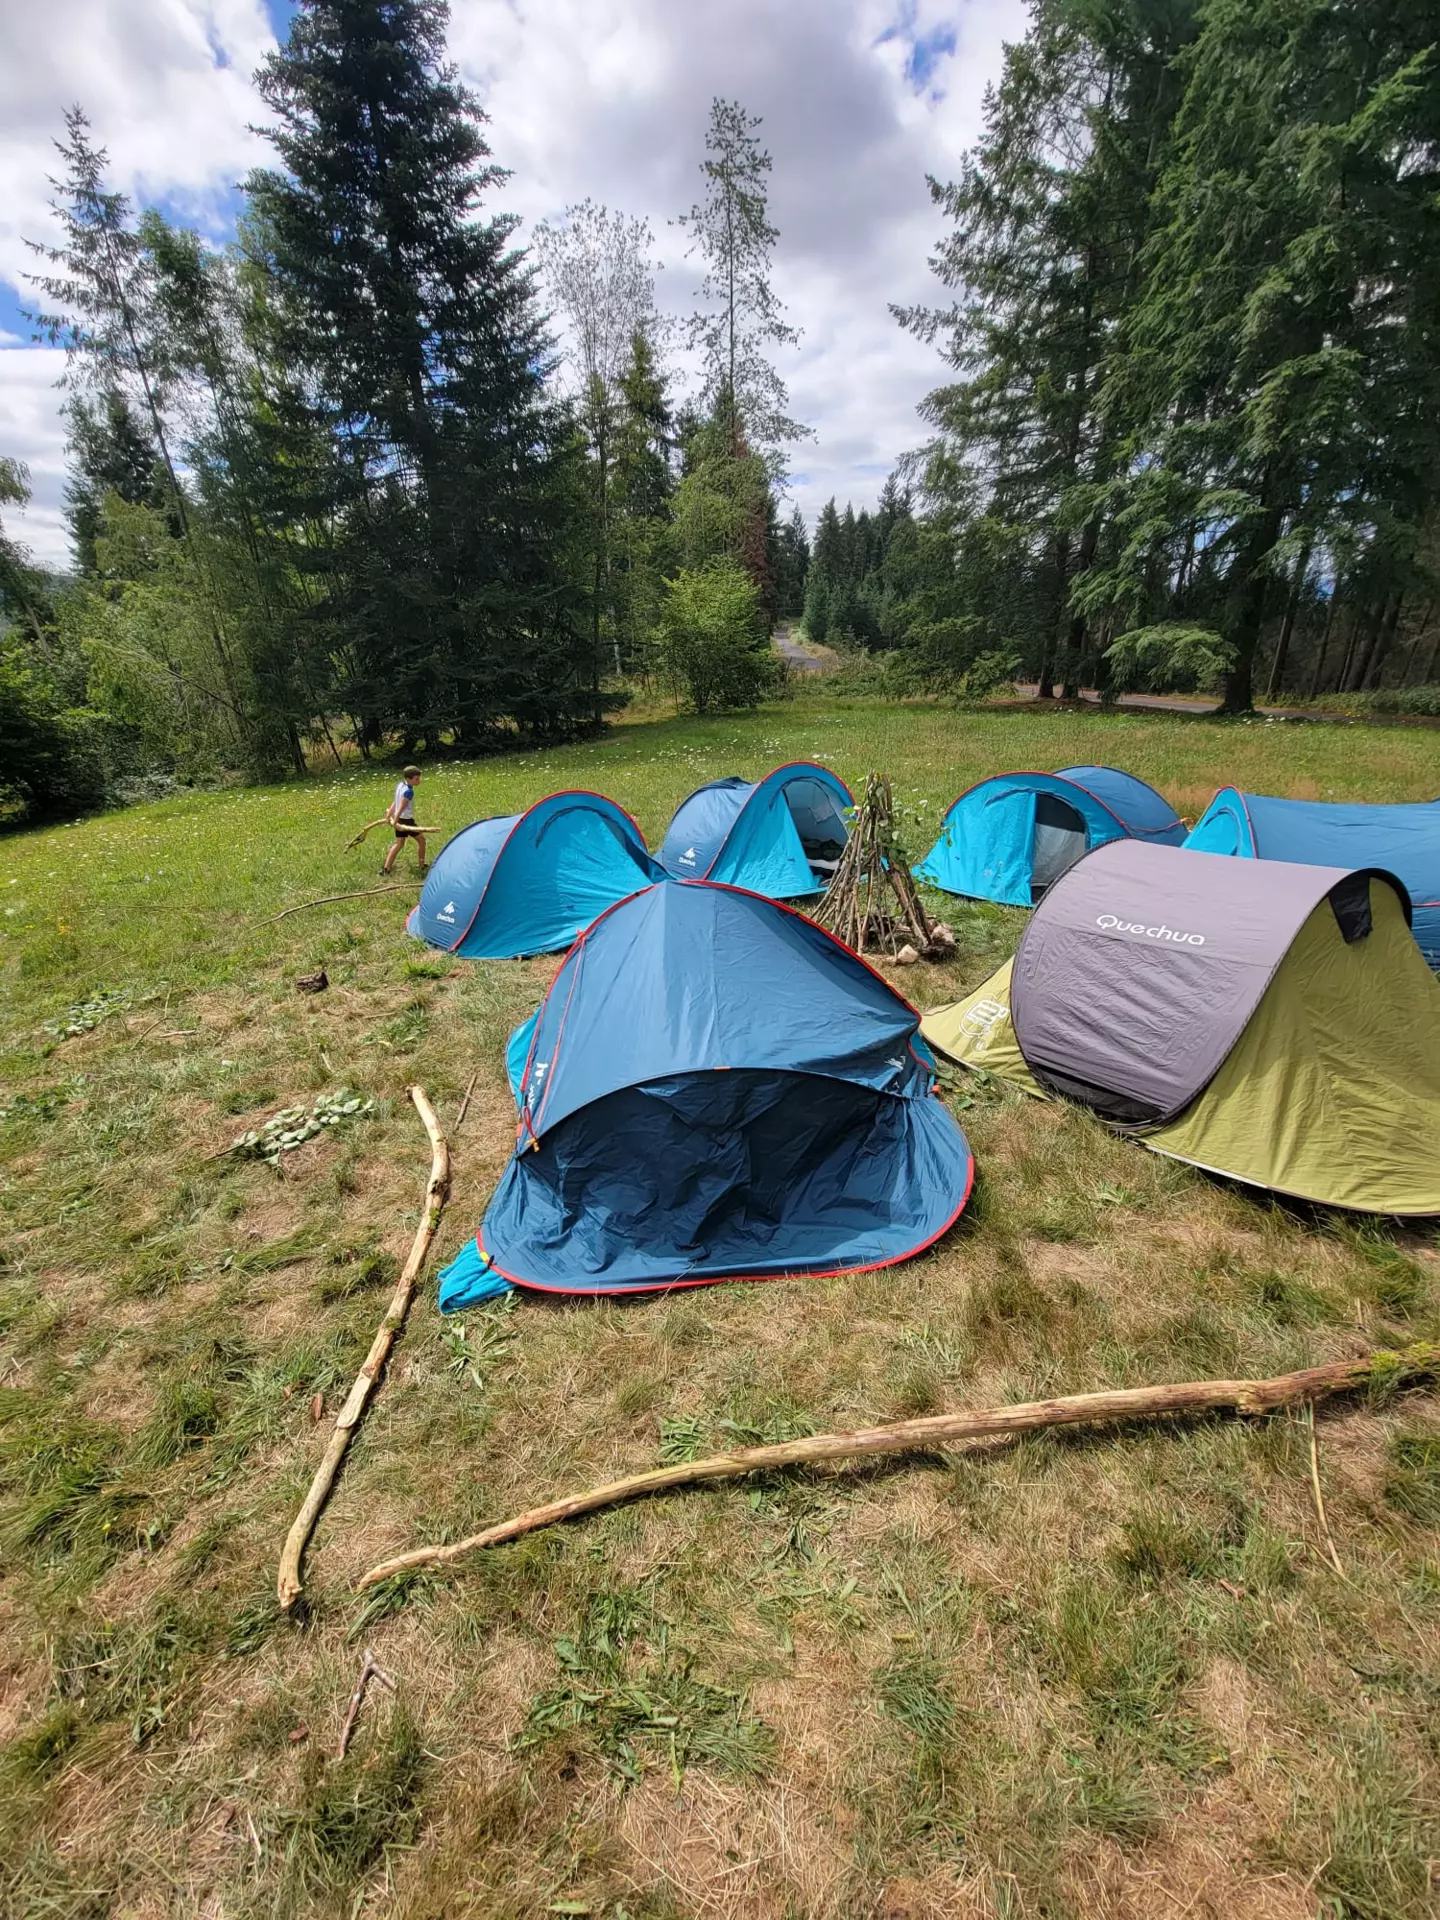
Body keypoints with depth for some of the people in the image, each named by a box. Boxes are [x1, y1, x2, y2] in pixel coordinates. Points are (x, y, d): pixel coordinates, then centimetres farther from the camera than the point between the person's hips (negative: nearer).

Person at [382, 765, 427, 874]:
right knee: (421, 839, 10)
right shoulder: (408, 791, -21)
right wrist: (395, 821, -26)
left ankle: (386, 868, 9)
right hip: (406, 820, -8)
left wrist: (389, 816, 15)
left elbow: (394, 803, 11)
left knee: (399, 843, 14)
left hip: (399, 819, 8)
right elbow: (401, 807, -25)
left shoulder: (400, 785, 6)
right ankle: (422, 865, 19)